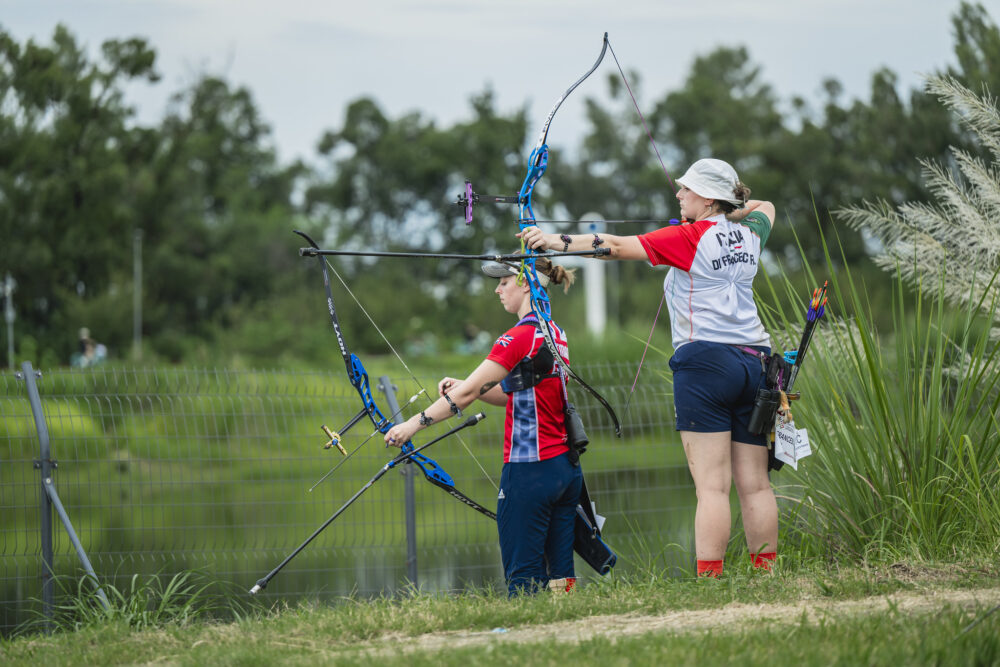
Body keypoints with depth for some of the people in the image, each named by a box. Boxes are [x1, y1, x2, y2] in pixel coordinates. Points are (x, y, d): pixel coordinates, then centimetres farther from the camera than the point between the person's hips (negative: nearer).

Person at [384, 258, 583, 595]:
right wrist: (466, 387, 10)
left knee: (523, 579, -7)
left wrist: (415, 423, -10)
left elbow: (467, 393, -15)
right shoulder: (556, 334, 14)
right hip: (566, 468, 9)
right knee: (560, 573, 7)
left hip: (529, 469, -9)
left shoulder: (520, 336, -13)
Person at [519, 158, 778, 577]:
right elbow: (764, 207, 40)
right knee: (755, 484, 8)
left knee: (711, 484, -11)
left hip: (706, 358, -7)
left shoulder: (691, 238, -5)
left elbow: (620, 247, -10)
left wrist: (557, 241, -7)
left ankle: (709, 579, -16)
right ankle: (766, 574, 8)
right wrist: (733, 209, 32)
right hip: (754, 360, 7)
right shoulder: (749, 233, 14)